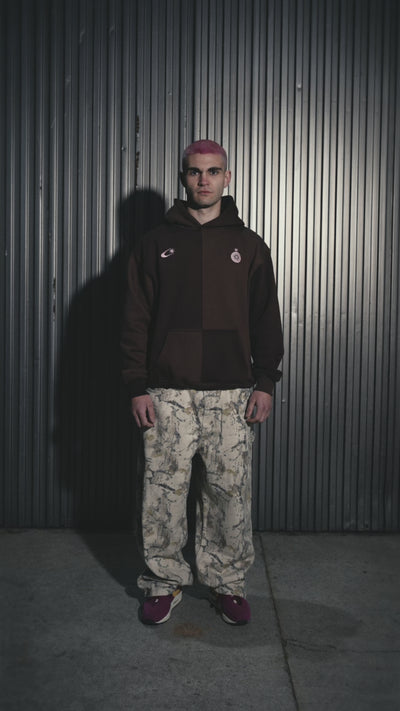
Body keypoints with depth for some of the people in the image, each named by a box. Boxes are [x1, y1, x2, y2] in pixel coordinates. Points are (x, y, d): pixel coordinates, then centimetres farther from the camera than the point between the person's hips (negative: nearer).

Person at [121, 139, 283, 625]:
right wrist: (137, 387, -2)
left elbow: (266, 319, 9)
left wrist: (265, 382, 1)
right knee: (164, 490, 3)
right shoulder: (156, 244, 8)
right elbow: (136, 320, 5)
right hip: (168, 393, 0)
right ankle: (164, 582, 20)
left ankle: (227, 582, 20)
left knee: (230, 492, 4)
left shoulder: (249, 246, 10)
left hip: (232, 393, 1)